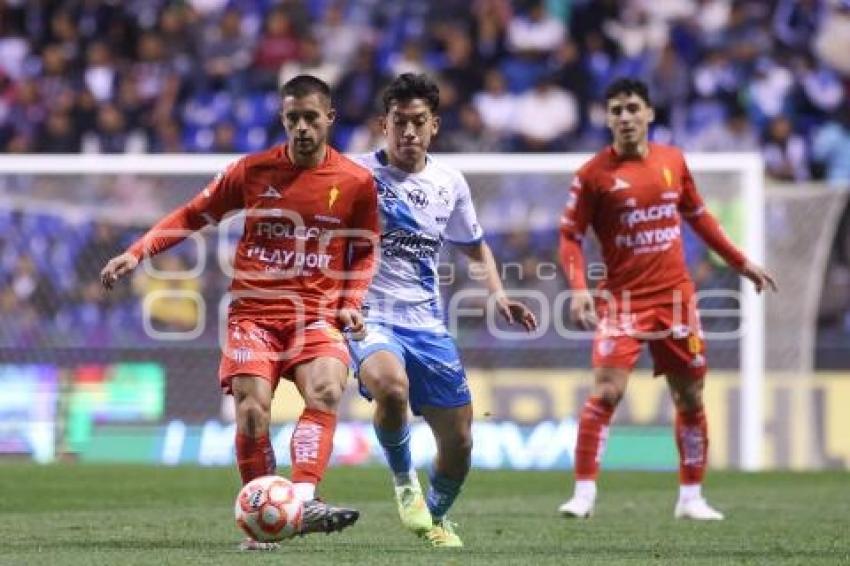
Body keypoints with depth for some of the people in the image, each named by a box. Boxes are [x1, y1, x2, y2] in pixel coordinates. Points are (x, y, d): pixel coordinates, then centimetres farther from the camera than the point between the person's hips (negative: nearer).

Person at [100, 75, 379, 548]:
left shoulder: (356, 181, 2)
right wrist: (137, 253, 1)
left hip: (317, 315, 0)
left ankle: (304, 500, -35)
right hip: (254, 312, 0)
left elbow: (366, 251, 14)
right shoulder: (253, 170, 2)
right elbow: (193, 215, 11)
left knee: (326, 389, -28)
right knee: (252, 410, -15)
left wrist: (351, 304, -2)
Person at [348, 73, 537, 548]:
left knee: (459, 443, 6)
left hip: (429, 325, 5)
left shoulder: (450, 183, 8)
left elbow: (475, 246, 23)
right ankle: (404, 479, -9)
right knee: (390, 384, -38)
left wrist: (498, 294, 7)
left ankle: (435, 517, 37)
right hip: (372, 318, -5)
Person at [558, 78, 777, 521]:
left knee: (690, 398, 8)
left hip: (675, 297, 4)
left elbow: (698, 217, 19)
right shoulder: (594, 173, -6)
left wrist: (740, 263, 19)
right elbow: (570, 236, -5)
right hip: (623, 299, -4)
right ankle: (584, 493, -12)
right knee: (606, 391, -18)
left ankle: (691, 498, 20)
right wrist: (578, 288, -19)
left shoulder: (673, 161, 6)